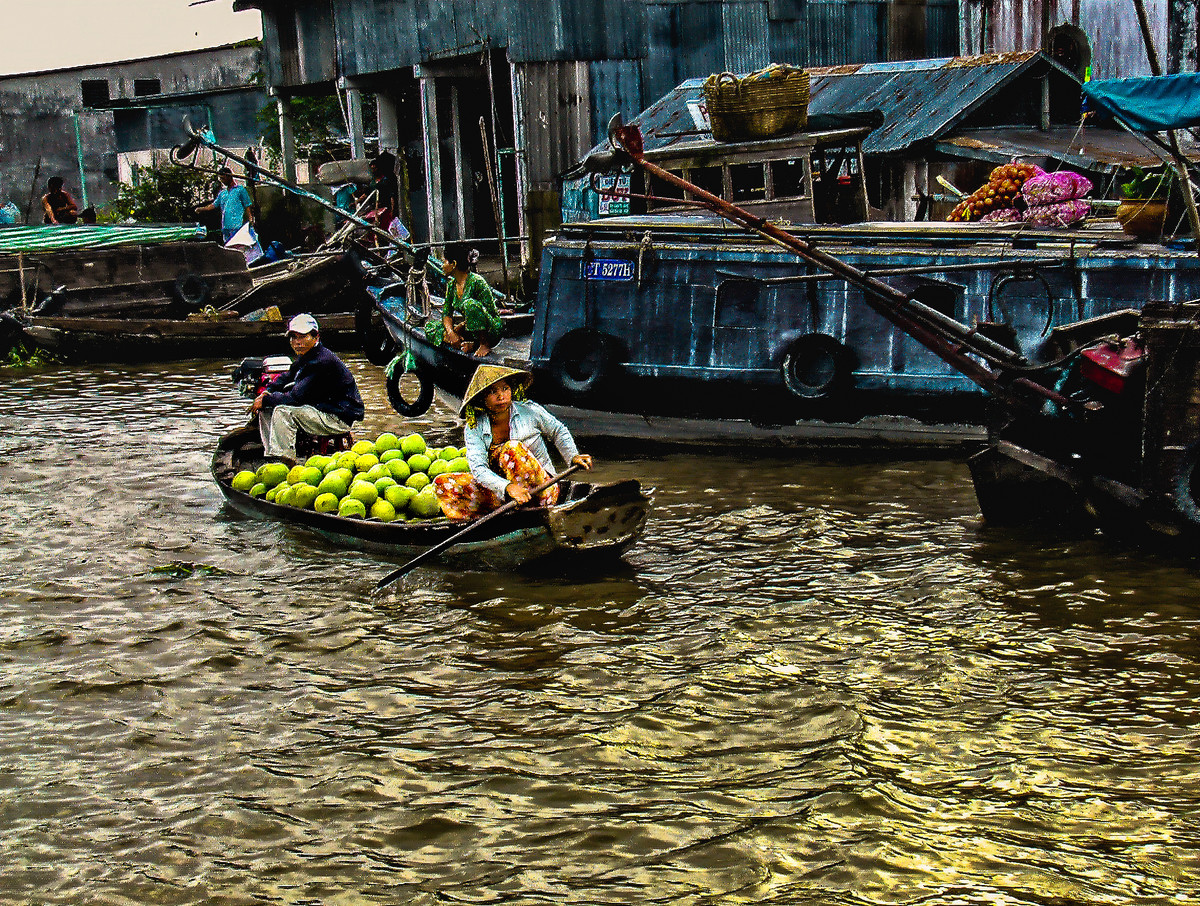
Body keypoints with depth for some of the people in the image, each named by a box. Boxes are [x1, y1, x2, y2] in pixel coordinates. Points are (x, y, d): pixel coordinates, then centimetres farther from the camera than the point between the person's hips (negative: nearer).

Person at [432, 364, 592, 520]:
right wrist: (507, 487, -37)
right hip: (499, 493, 2)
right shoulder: (474, 429, -6)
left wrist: (573, 457, -3)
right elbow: (479, 468, -19)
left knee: (512, 448, -30)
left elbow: (558, 431, 15)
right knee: (442, 483, -16)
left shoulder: (529, 411, -5)